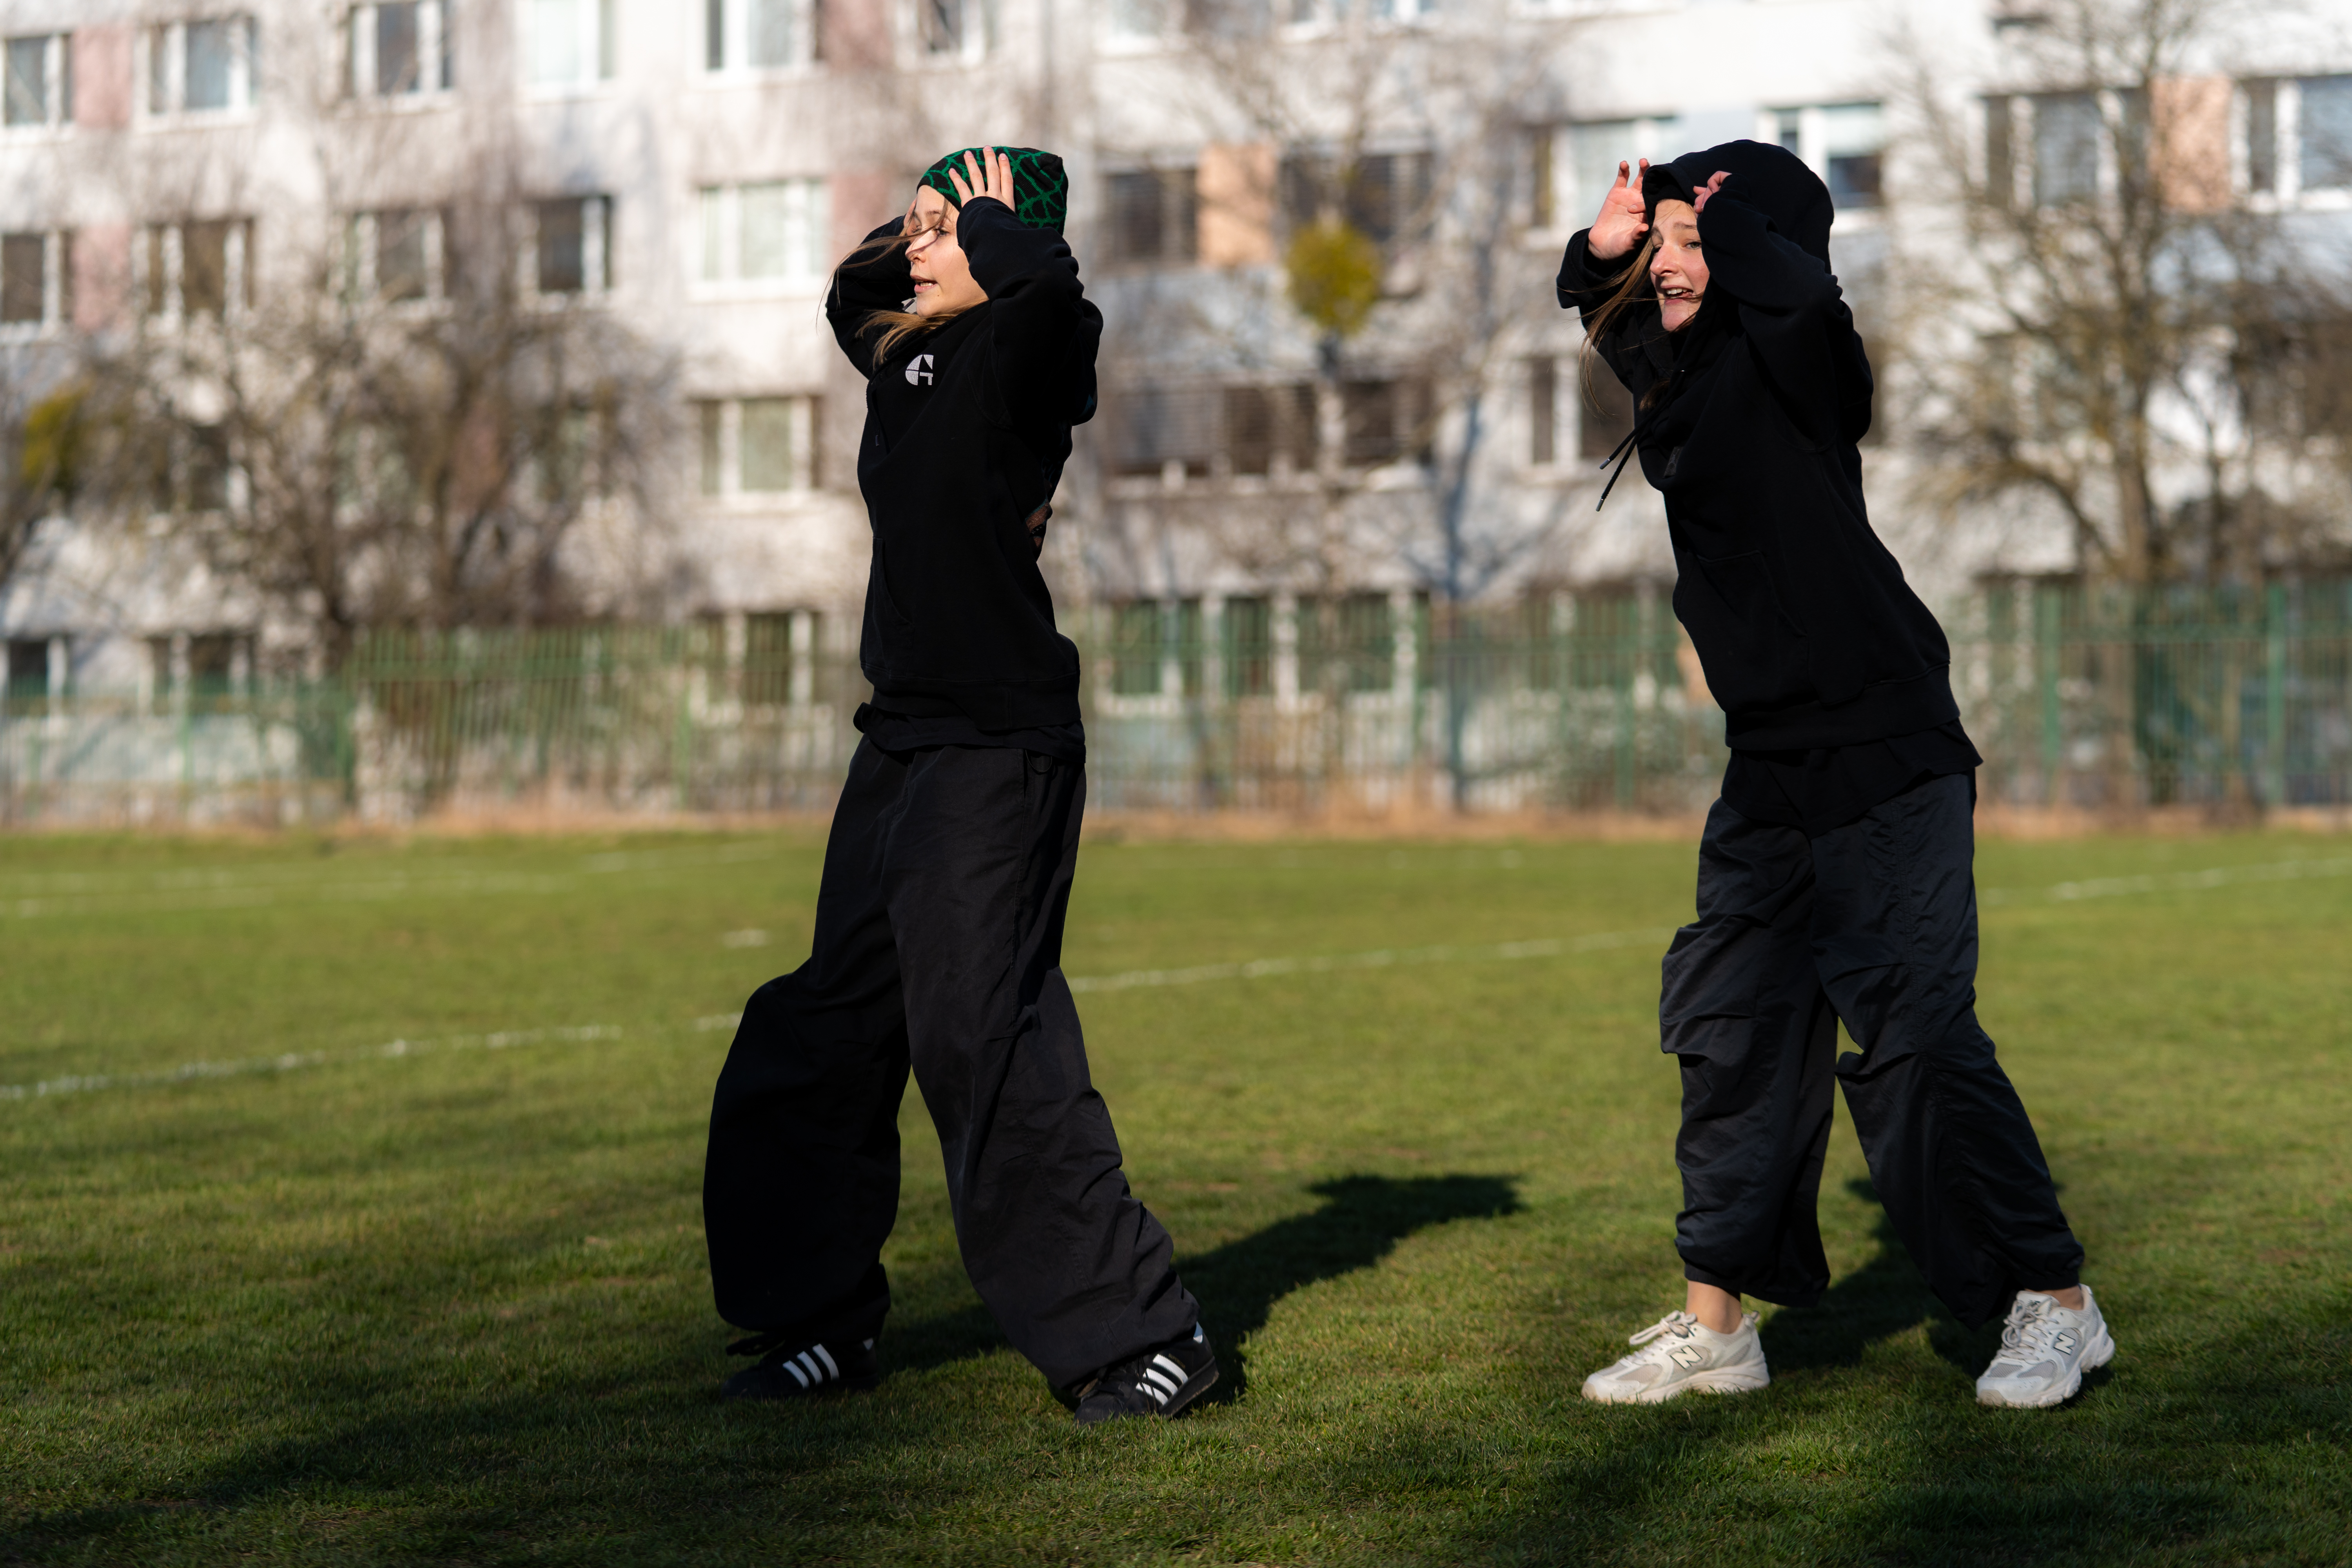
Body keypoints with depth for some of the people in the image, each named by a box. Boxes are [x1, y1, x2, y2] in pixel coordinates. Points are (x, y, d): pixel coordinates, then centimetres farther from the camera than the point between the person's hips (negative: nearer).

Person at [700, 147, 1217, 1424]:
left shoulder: (1024, 346, -9)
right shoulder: (910, 352, 14)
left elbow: (1047, 279, -32)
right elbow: (854, 292, 36)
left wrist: (990, 226, -10)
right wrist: (917, 234, 16)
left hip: (1001, 748, -9)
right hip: (903, 743, 9)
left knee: (980, 1038, -15)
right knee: (821, 1036, 14)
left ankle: (1141, 1336, -8)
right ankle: (822, 1322, 27)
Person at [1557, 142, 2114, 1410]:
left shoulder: (1788, 362, -13)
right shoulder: (1677, 371, 11)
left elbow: (1796, 290, -37)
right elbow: (1606, 307, 31)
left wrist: (1700, 206, -19)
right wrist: (1603, 246, 7)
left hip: (1885, 762, -9)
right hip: (1772, 773, 9)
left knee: (1916, 1041, -6)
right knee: (1732, 1033, 10)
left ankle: (2056, 1305, 8)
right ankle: (1714, 1323, 19)